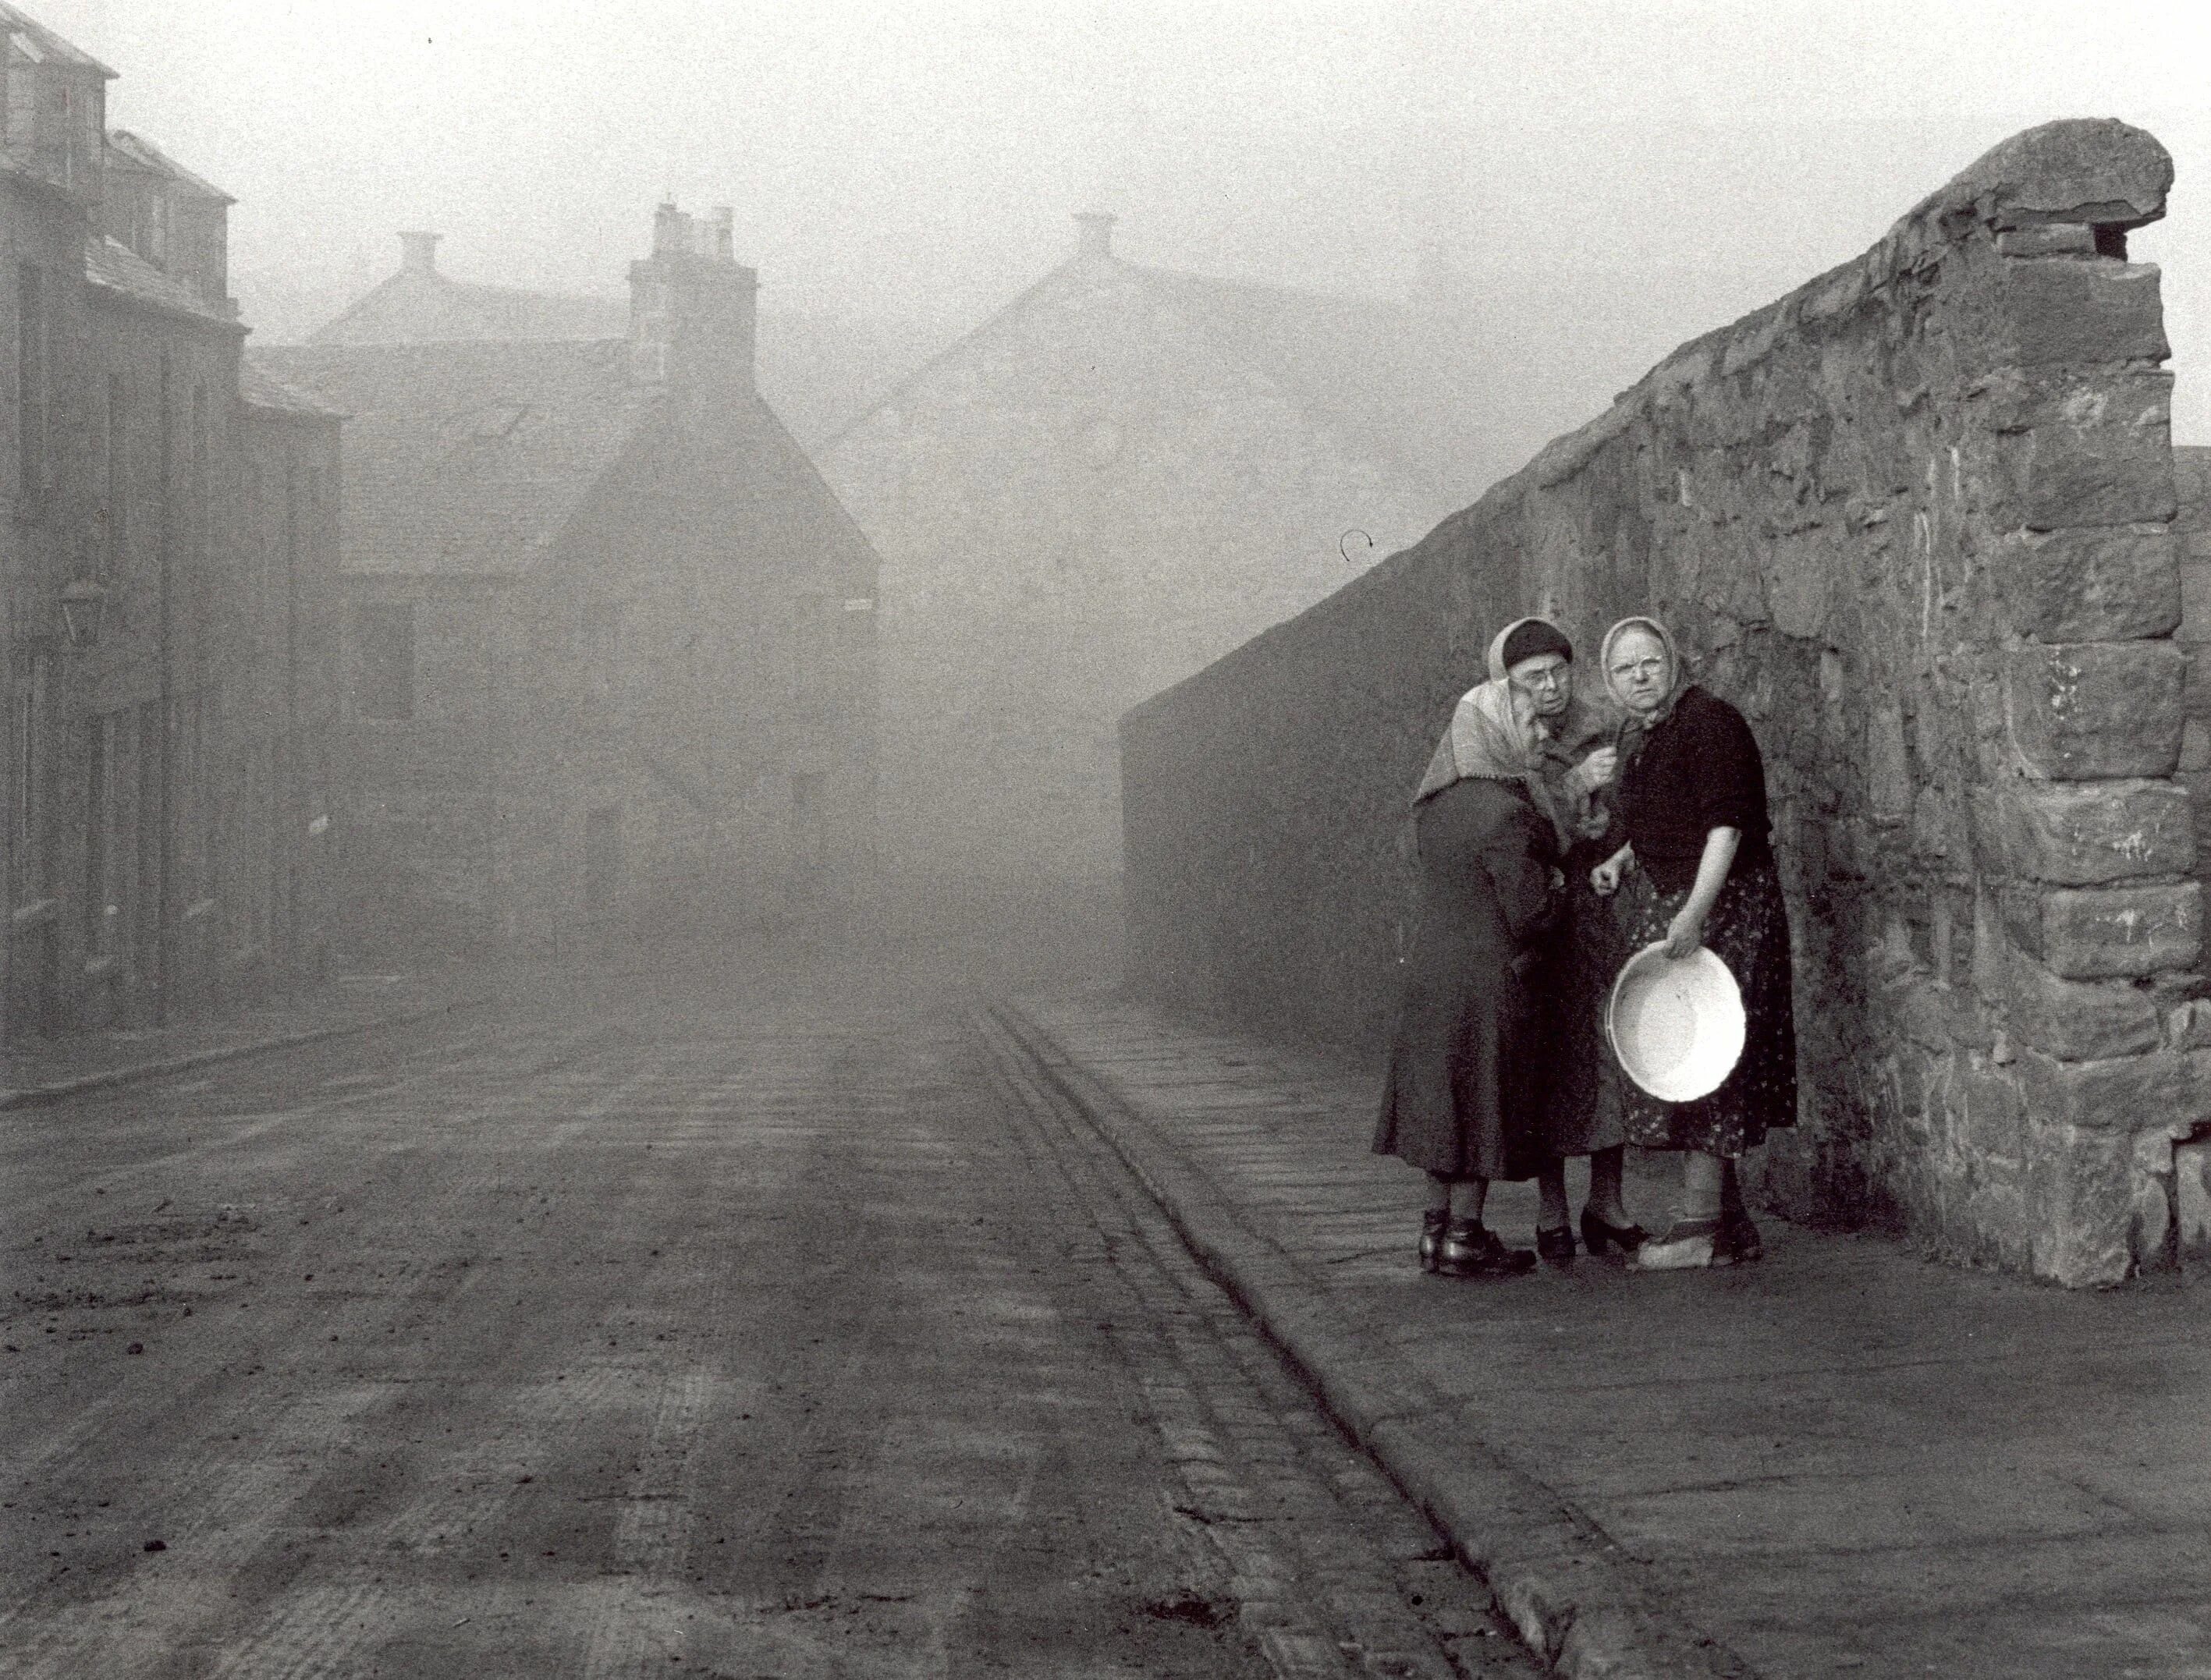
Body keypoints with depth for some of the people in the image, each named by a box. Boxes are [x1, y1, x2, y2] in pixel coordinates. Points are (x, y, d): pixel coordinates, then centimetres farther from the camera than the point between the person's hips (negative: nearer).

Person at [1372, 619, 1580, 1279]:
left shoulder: (1437, 804, 6)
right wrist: (1557, 885, 2)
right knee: (1483, 1103, 2)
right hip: (1491, 974, -8)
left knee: (1444, 1103, 14)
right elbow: (1532, 913, -20)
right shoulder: (1504, 814, -20)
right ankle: (1464, 1238, 7)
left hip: (1430, 968, 8)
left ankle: (1438, 1226, 21)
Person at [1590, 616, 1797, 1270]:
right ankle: (1731, 1228, 15)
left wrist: (1695, 912, -29)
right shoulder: (1647, 738, 15)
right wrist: (1621, 861, 10)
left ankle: (1701, 1228, -5)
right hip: (1663, 909, 10)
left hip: (1717, 907, -10)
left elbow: (1725, 825, -21)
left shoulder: (1709, 722, -13)